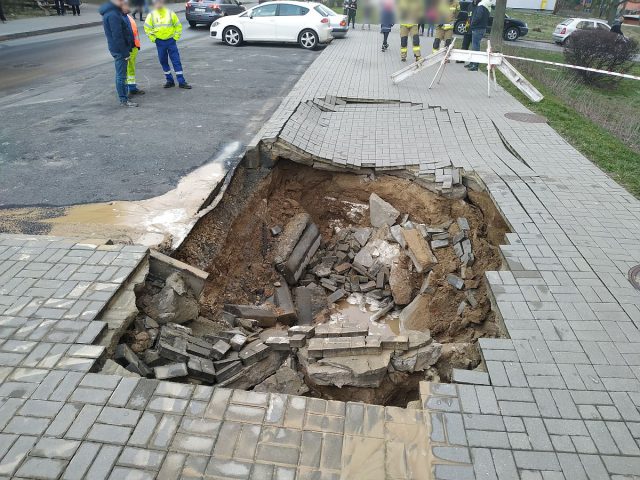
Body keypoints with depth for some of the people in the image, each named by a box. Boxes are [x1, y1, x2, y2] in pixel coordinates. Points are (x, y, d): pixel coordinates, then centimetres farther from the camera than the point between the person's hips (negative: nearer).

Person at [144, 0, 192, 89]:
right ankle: (169, 80, 17)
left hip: (171, 41, -1)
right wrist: (153, 38, -1)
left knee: (176, 61, -4)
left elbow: (178, 26, 5)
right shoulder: (151, 15, 3)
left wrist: (176, 37, -2)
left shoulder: (170, 13, 1)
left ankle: (181, 81, -2)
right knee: (163, 62, 6)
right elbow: (147, 28, 6)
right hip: (160, 42, 2)